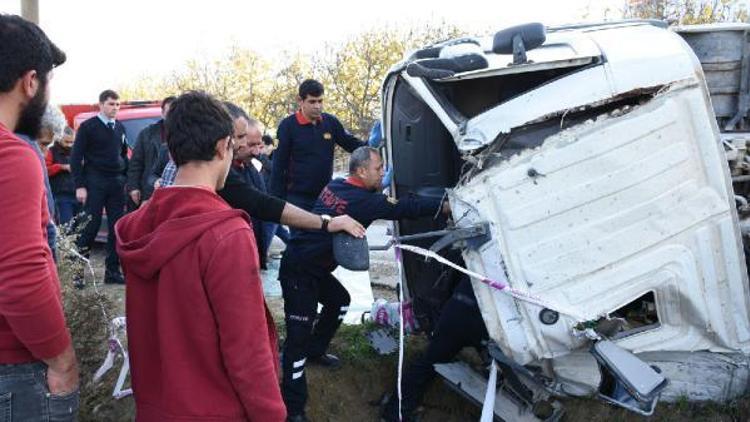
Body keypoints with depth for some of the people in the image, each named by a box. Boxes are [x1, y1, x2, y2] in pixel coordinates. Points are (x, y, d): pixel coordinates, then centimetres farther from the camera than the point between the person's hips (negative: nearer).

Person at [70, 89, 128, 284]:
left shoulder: (120, 128, 16)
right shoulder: (88, 127, -1)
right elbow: (76, 157, -4)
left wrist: (127, 180, 11)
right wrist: (80, 186, -11)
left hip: (117, 183, 5)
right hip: (95, 182, -5)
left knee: (117, 227, 3)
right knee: (91, 225, -6)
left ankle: (112, 270, 10)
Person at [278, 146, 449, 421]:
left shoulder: (335, 186, 5)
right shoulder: (362, 200, -18)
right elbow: (403, 210, -18)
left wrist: (384, 202, 12)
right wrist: (446, 205, -13)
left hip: (313, 267, 10)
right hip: (298, 271, -10)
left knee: (339, 301, 27)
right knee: (300, 333, -9)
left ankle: (315, 351, 42)